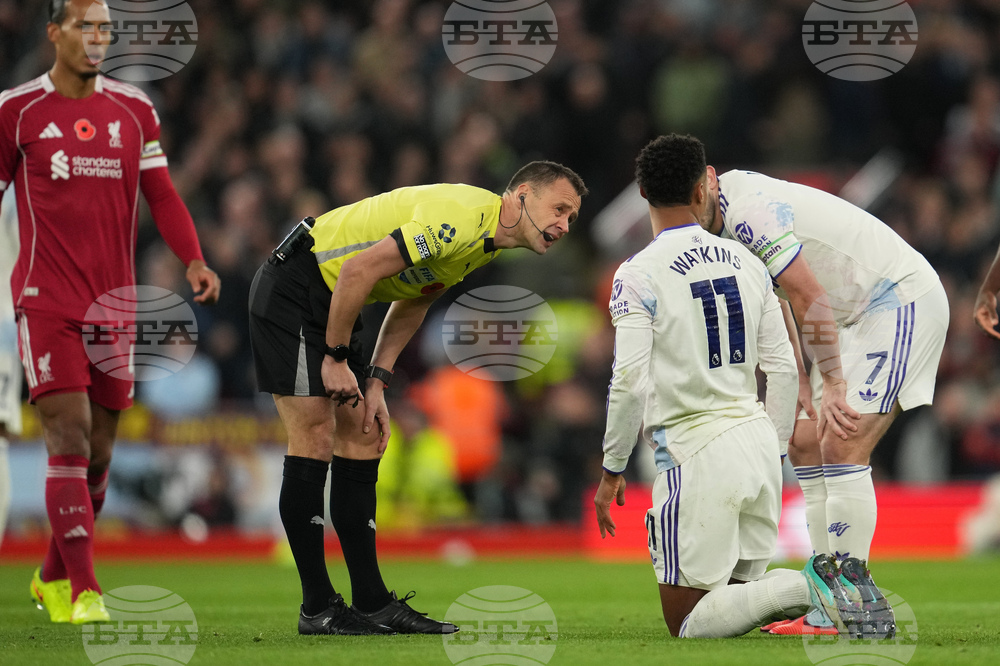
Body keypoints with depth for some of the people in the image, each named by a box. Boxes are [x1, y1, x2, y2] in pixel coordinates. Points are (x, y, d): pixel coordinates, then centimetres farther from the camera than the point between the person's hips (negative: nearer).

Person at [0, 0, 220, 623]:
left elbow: (161, 195, 8)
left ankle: (53, 578, 27)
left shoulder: (134, 110, 8)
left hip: (115, 303, 4)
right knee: (70, 436, -15)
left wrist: (194, 259, -8)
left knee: (98, 453, 8)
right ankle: (84, 591, -17)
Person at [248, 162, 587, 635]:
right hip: (292, 289, -10)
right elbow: (359, 269, -28)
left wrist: (376, 383, 4)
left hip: (332, 304, 10)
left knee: (361, 441, 7)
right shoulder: (462, 218, -26)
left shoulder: (488, 241, 7)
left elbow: (413, 299, 14)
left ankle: (372, 602, 9)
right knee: (314, 441, -11)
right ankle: (317, 608, -7)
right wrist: (336, 359, -18)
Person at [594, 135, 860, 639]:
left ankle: (801, 589, -21)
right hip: (757, 441, 6)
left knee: (688, 622, 0)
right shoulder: (745, 262, 9)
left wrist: (611, 470, -3)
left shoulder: (638, 276, -8)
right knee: (742, 590, 18)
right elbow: (783, 369, 10)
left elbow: (630, 384, -14)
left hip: (696, 455, -6)